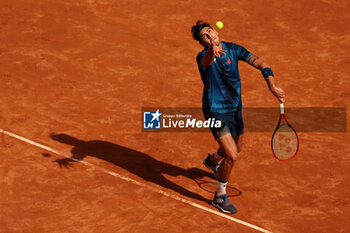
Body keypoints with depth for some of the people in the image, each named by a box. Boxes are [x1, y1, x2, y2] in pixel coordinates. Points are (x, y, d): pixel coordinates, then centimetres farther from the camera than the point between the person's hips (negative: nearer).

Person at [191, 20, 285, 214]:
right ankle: (220, 196, 6)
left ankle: (212, 161, 61)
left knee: (236, 147, 26)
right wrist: (212, 53, -71)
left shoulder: (233, 49, -6)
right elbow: (207, 61, -47)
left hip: (235, 108, 6)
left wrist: (272, 86, -27)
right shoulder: (203, 57, -20)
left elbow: (261, 64, -11)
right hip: (215, 111, -6)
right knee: (231, 156, -16)